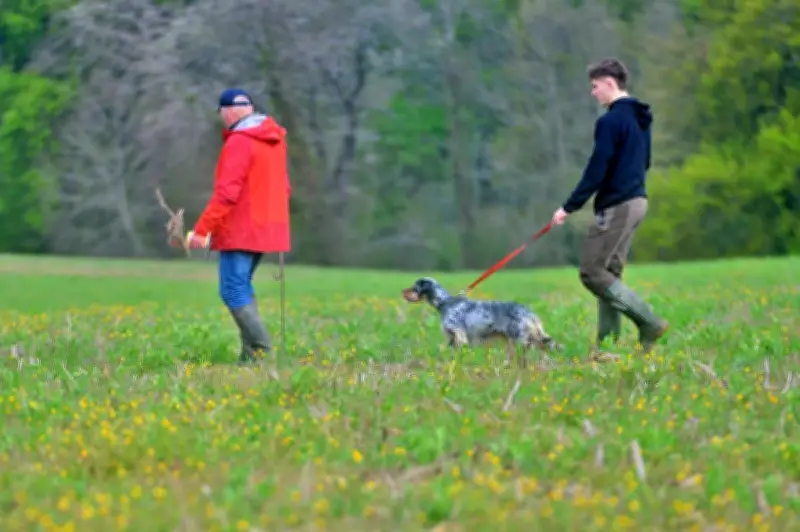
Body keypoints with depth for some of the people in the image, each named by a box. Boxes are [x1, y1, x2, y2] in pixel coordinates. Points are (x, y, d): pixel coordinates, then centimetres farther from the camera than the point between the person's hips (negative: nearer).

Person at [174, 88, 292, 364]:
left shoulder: (239, 143, -14)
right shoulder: (274, 140, 13)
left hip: (241, 231, -9)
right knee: (242, 289, 16)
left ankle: (262, 352, -13)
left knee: (233, 291, -6)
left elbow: (226, 193, -20)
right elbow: (281, 187, 18)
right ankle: (249, 355, 12)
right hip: (266, 228, 9)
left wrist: (202, 229, -19)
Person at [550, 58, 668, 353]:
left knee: (592, 273, -6)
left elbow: (596, 170, -18)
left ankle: (650, 323, -11)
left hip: (616, 207, -10)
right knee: (609, 273, 12)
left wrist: (569, 207, -13)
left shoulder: (610, 121, -16)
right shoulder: (639, 119, 13)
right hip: (636, 200, 10)